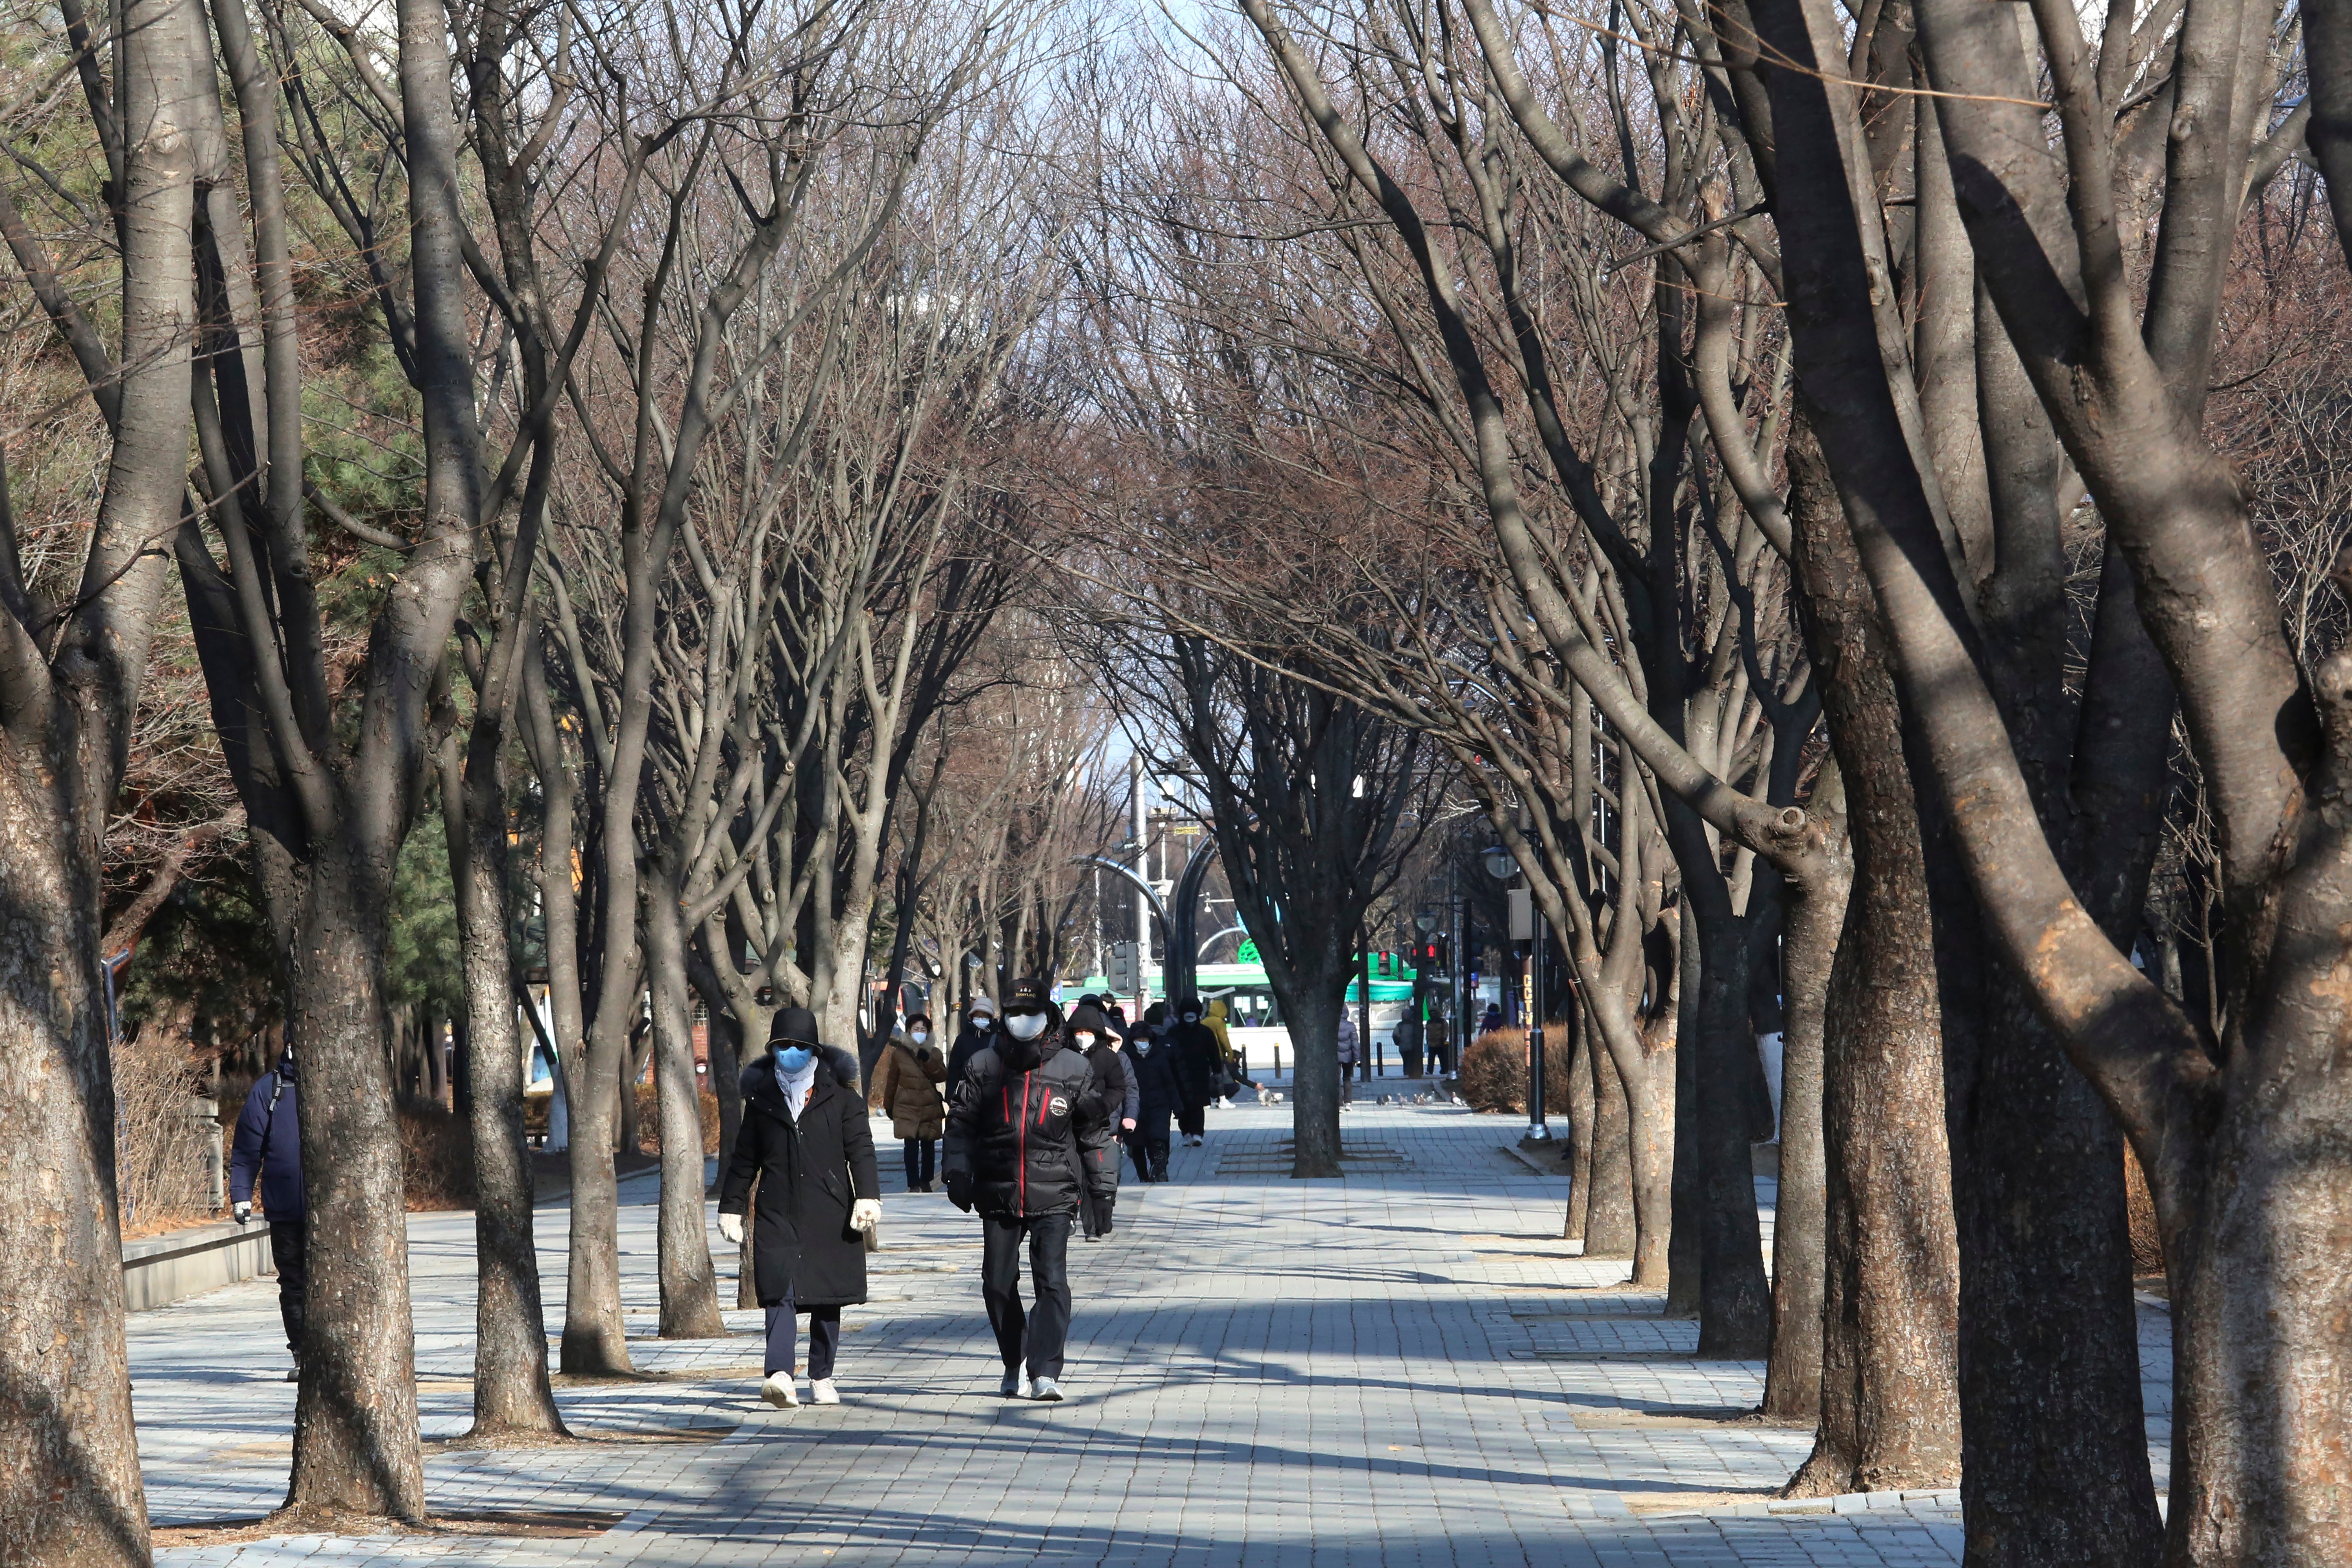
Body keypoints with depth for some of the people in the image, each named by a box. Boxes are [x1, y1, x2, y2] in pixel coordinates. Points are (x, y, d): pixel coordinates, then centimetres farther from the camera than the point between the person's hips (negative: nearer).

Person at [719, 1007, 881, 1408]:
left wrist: (868, 1197, -10)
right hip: (778, 1216, 0)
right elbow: (744, 1160, 17)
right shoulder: (763, 1101, 12)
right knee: (780, 1292, -14)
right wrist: (731, 1208, 15)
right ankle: (780, 1375, -26)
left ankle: (822, 1377, 19)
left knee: (828, 1299, 5)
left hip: (830, 1217, 0)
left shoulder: (840, 1100, 7)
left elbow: (861, 1150, 2)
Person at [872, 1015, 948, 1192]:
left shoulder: (934, 1054, 8)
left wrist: (927, 1059, -18)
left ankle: (926, 1182, 20)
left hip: (930, 1109, 2)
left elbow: (942, 1076, -6)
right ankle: (914, 1184, -8)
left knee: (929, 1146, 6)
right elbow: (892, 1081, 10)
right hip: (907, 1109, -2)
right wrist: (888, 1106, 13)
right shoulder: (899, 1054, 4)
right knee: (912, 1146, -10)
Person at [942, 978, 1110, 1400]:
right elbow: (961, 1123, 12)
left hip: (1053, 1195, -2)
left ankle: (1045, 1371, -15)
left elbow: (1095, 1127, 14)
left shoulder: (1074, 1068, 4)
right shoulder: (985, 1066, 6)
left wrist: (1097, 1177, 13)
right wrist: (957, 1171, 3)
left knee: (1052, 1281, -14)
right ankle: (1015, 1366, 23)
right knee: (998, 1284, 6)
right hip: (998, 1193, 2)